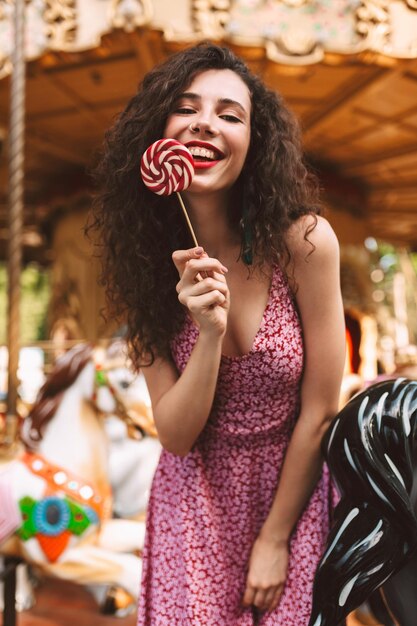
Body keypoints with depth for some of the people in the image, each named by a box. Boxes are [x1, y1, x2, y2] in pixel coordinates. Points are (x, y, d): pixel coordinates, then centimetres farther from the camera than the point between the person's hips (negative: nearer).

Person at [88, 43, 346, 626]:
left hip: (292, 489, -1)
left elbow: (319, 412, -13)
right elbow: (175, 436, -13)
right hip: (196, 496, 2)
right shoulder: (145, 261, -12)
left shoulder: (303, 242, -21)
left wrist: (274, 539, -7)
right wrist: (209, 335, -30)